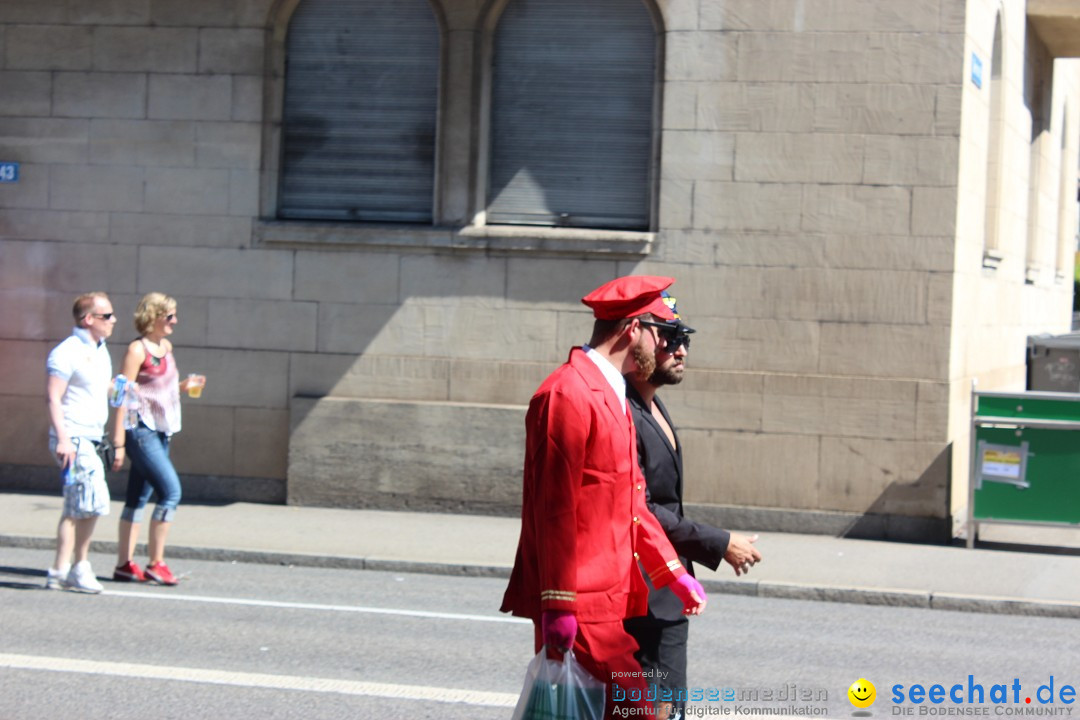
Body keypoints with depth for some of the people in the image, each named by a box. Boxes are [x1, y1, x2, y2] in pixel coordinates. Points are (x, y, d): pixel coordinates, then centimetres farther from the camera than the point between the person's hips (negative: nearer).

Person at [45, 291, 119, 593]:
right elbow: (53, 398, -16)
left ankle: (60, 571, 15)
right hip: (73, 437, -9)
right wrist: (62, 438, -24)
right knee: (94, 500, -16)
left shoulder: (101, 350, 15)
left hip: (92, 438, 9)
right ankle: (80, 566, -5)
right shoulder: (67, 353, -11)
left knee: (76, 507, 10)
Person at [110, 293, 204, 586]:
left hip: (160, 431, 8)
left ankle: (125, 564, 13)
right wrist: (119, 442, -17)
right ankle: (156, 563, -6)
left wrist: (184, 385, 5)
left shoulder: (166, 346, 14)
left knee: (139, 497, 9)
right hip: (141, 429, -8)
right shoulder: (137, 349, -10)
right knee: (171, 490, -13)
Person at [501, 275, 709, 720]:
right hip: (579, 606, -10)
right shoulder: (567, 395, -15)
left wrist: (674, 574, 18)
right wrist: (558, 608, -20)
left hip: (607, 597, 10)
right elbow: (553, 509, -19)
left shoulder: (614, 398, 18)